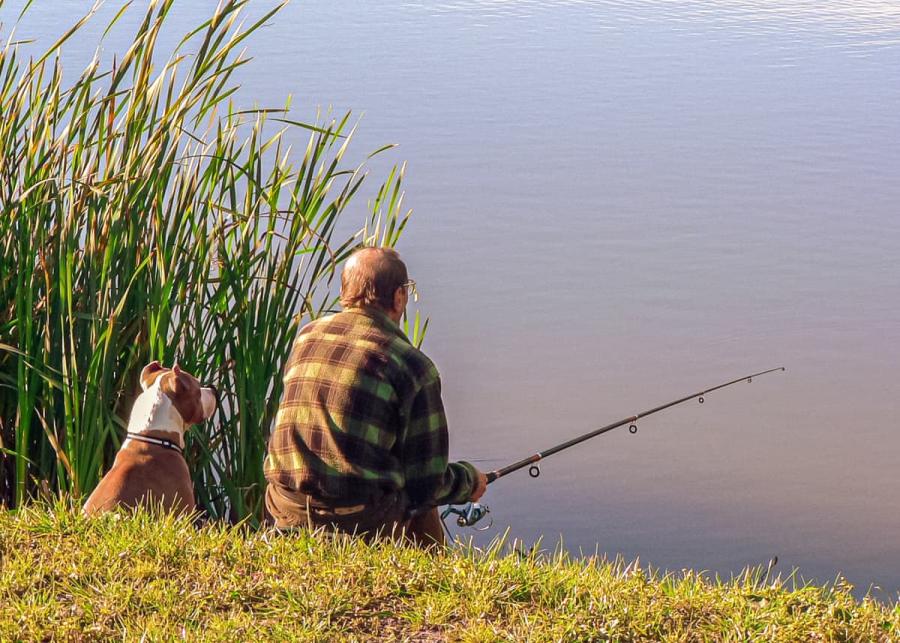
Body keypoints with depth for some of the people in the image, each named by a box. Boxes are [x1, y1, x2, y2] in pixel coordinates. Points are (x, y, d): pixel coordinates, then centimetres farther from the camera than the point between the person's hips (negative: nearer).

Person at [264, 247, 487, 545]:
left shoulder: (305, 336, 8)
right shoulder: (413, 366, -8)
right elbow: (427, 484, -4)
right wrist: (469, 480, 19)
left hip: (286, 511, 5)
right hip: (363, 521, -5)